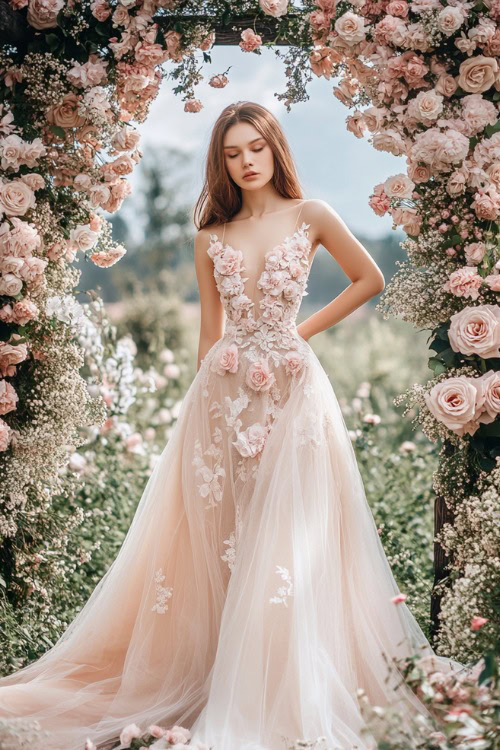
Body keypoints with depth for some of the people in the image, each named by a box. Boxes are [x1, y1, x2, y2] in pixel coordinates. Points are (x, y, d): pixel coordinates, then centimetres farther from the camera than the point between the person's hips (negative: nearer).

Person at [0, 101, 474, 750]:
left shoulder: (310, 216, 2)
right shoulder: (211, 237, 9)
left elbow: (370, 279, 9)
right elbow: (210, 329, 13)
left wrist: (306, 328, 3)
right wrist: (205, 397, 11)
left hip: (290, 392, -2)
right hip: (224, 395, 3)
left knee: (285, 539, -2)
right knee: (216, 535, 5)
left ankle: (282, 693, 8)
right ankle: (216, 673, 17)